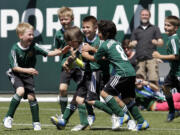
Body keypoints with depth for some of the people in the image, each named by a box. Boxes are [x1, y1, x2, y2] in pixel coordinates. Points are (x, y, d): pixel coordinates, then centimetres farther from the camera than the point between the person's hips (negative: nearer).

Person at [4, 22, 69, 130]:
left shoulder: (34, 46, -14)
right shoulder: (15, 49, -22)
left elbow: (48, 53, -11)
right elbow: (14, 67, -22)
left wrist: (60, 52, -25)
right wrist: (27, 70, -34)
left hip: (28, 75, 3)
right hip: (16, 74, -3)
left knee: (31, 96, -6)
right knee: (20, 91, -27)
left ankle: (36, 123, 7)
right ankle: (9, 117, -16)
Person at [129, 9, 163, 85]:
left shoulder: (155, 29, 17)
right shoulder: (136, 31, 22)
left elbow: (161, 42, 8)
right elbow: (131, 44, 16)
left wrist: (156, 42, -16)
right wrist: (132, 44, -8)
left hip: (151, 58, -2)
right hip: (140, 59, 2)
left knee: (153, 80, -16)